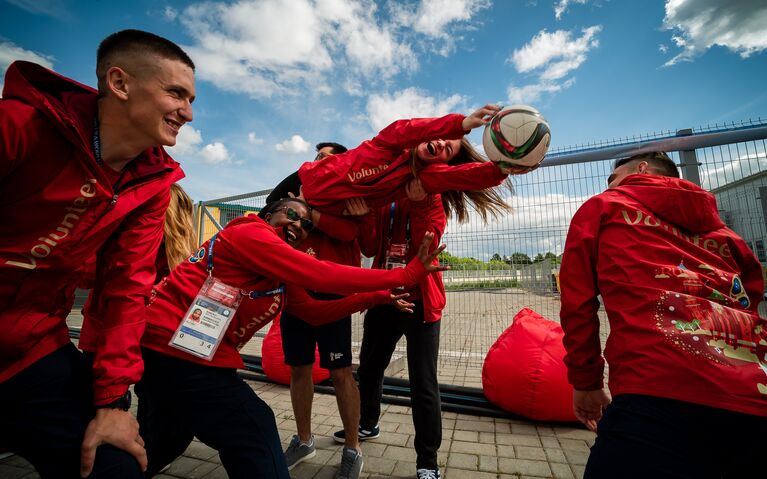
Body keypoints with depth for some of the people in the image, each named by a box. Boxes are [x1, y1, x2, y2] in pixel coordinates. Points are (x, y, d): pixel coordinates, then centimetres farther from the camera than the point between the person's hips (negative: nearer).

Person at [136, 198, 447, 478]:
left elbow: (314, 312, 7)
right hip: (176, 346, -10)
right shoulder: (250, 232, -16)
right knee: (254, 436, -4)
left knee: (162, 442, 31)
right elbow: (325, 277, -25)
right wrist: (408, 274, -21)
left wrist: (379, 298, 4)